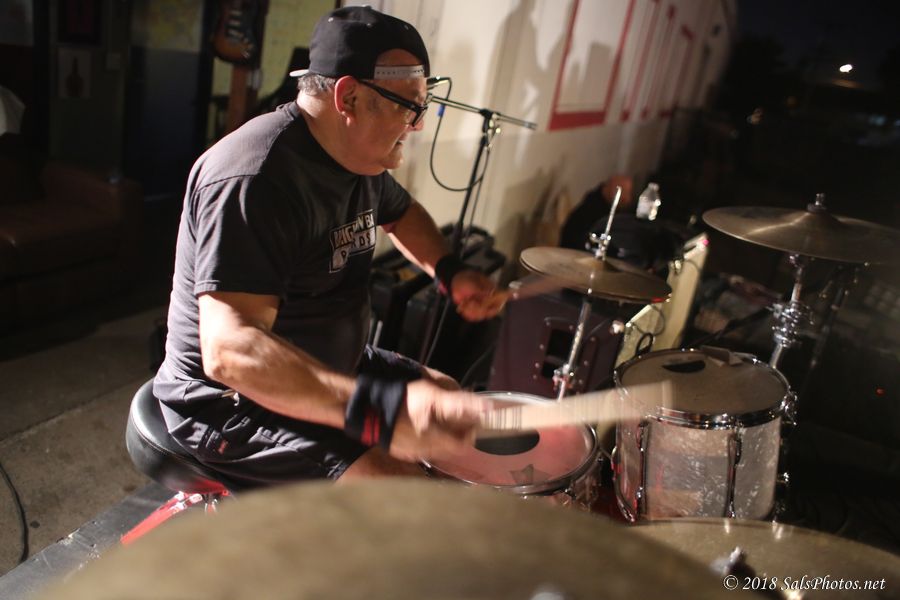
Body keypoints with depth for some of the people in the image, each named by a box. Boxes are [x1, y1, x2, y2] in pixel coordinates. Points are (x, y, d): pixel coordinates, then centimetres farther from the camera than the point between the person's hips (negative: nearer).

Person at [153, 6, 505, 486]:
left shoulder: (361, 159, 0)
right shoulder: (255, 178, -30)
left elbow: (400, 214, 22)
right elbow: (231, 350, -39)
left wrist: (448, 273, 2)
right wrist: (379, 410, -51)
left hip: (328, 369, 10)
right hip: (233, 404, -9)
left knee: (448, 396, 18)